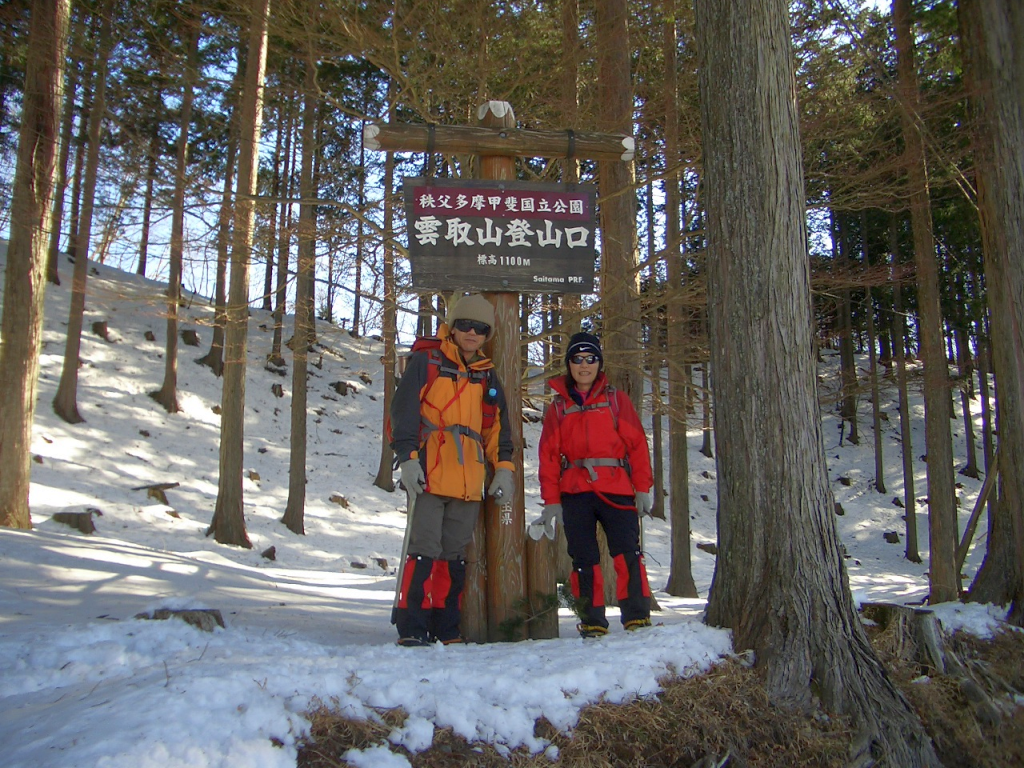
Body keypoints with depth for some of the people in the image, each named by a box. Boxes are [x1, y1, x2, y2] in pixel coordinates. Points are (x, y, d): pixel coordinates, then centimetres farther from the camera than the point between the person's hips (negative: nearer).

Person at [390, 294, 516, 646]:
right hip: (429, 476, -5)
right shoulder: (426, 362, 3)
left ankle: (446, 628, 15)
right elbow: (404, 410, -3)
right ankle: (412, 627, -2)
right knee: (425, 550, -9)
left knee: (455, 554, 8)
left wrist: (503, 466, 12)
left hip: (469, 481, 5)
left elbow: (497, 426, 22)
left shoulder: (488, 376, 18)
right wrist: (407, 457, -12)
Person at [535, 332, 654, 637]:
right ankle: (593, 622, 10)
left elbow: (637, 444, 5)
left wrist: (643, 488, -3)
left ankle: (637, 617, -3)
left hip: (616, 489, -1)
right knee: (584, 560, 3)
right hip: (575, 493, 2)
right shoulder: (558, 406, 13)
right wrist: (551, 502, 3)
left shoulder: (616, 400, 10)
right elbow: (548, 455, 10)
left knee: (627, 553, -9)